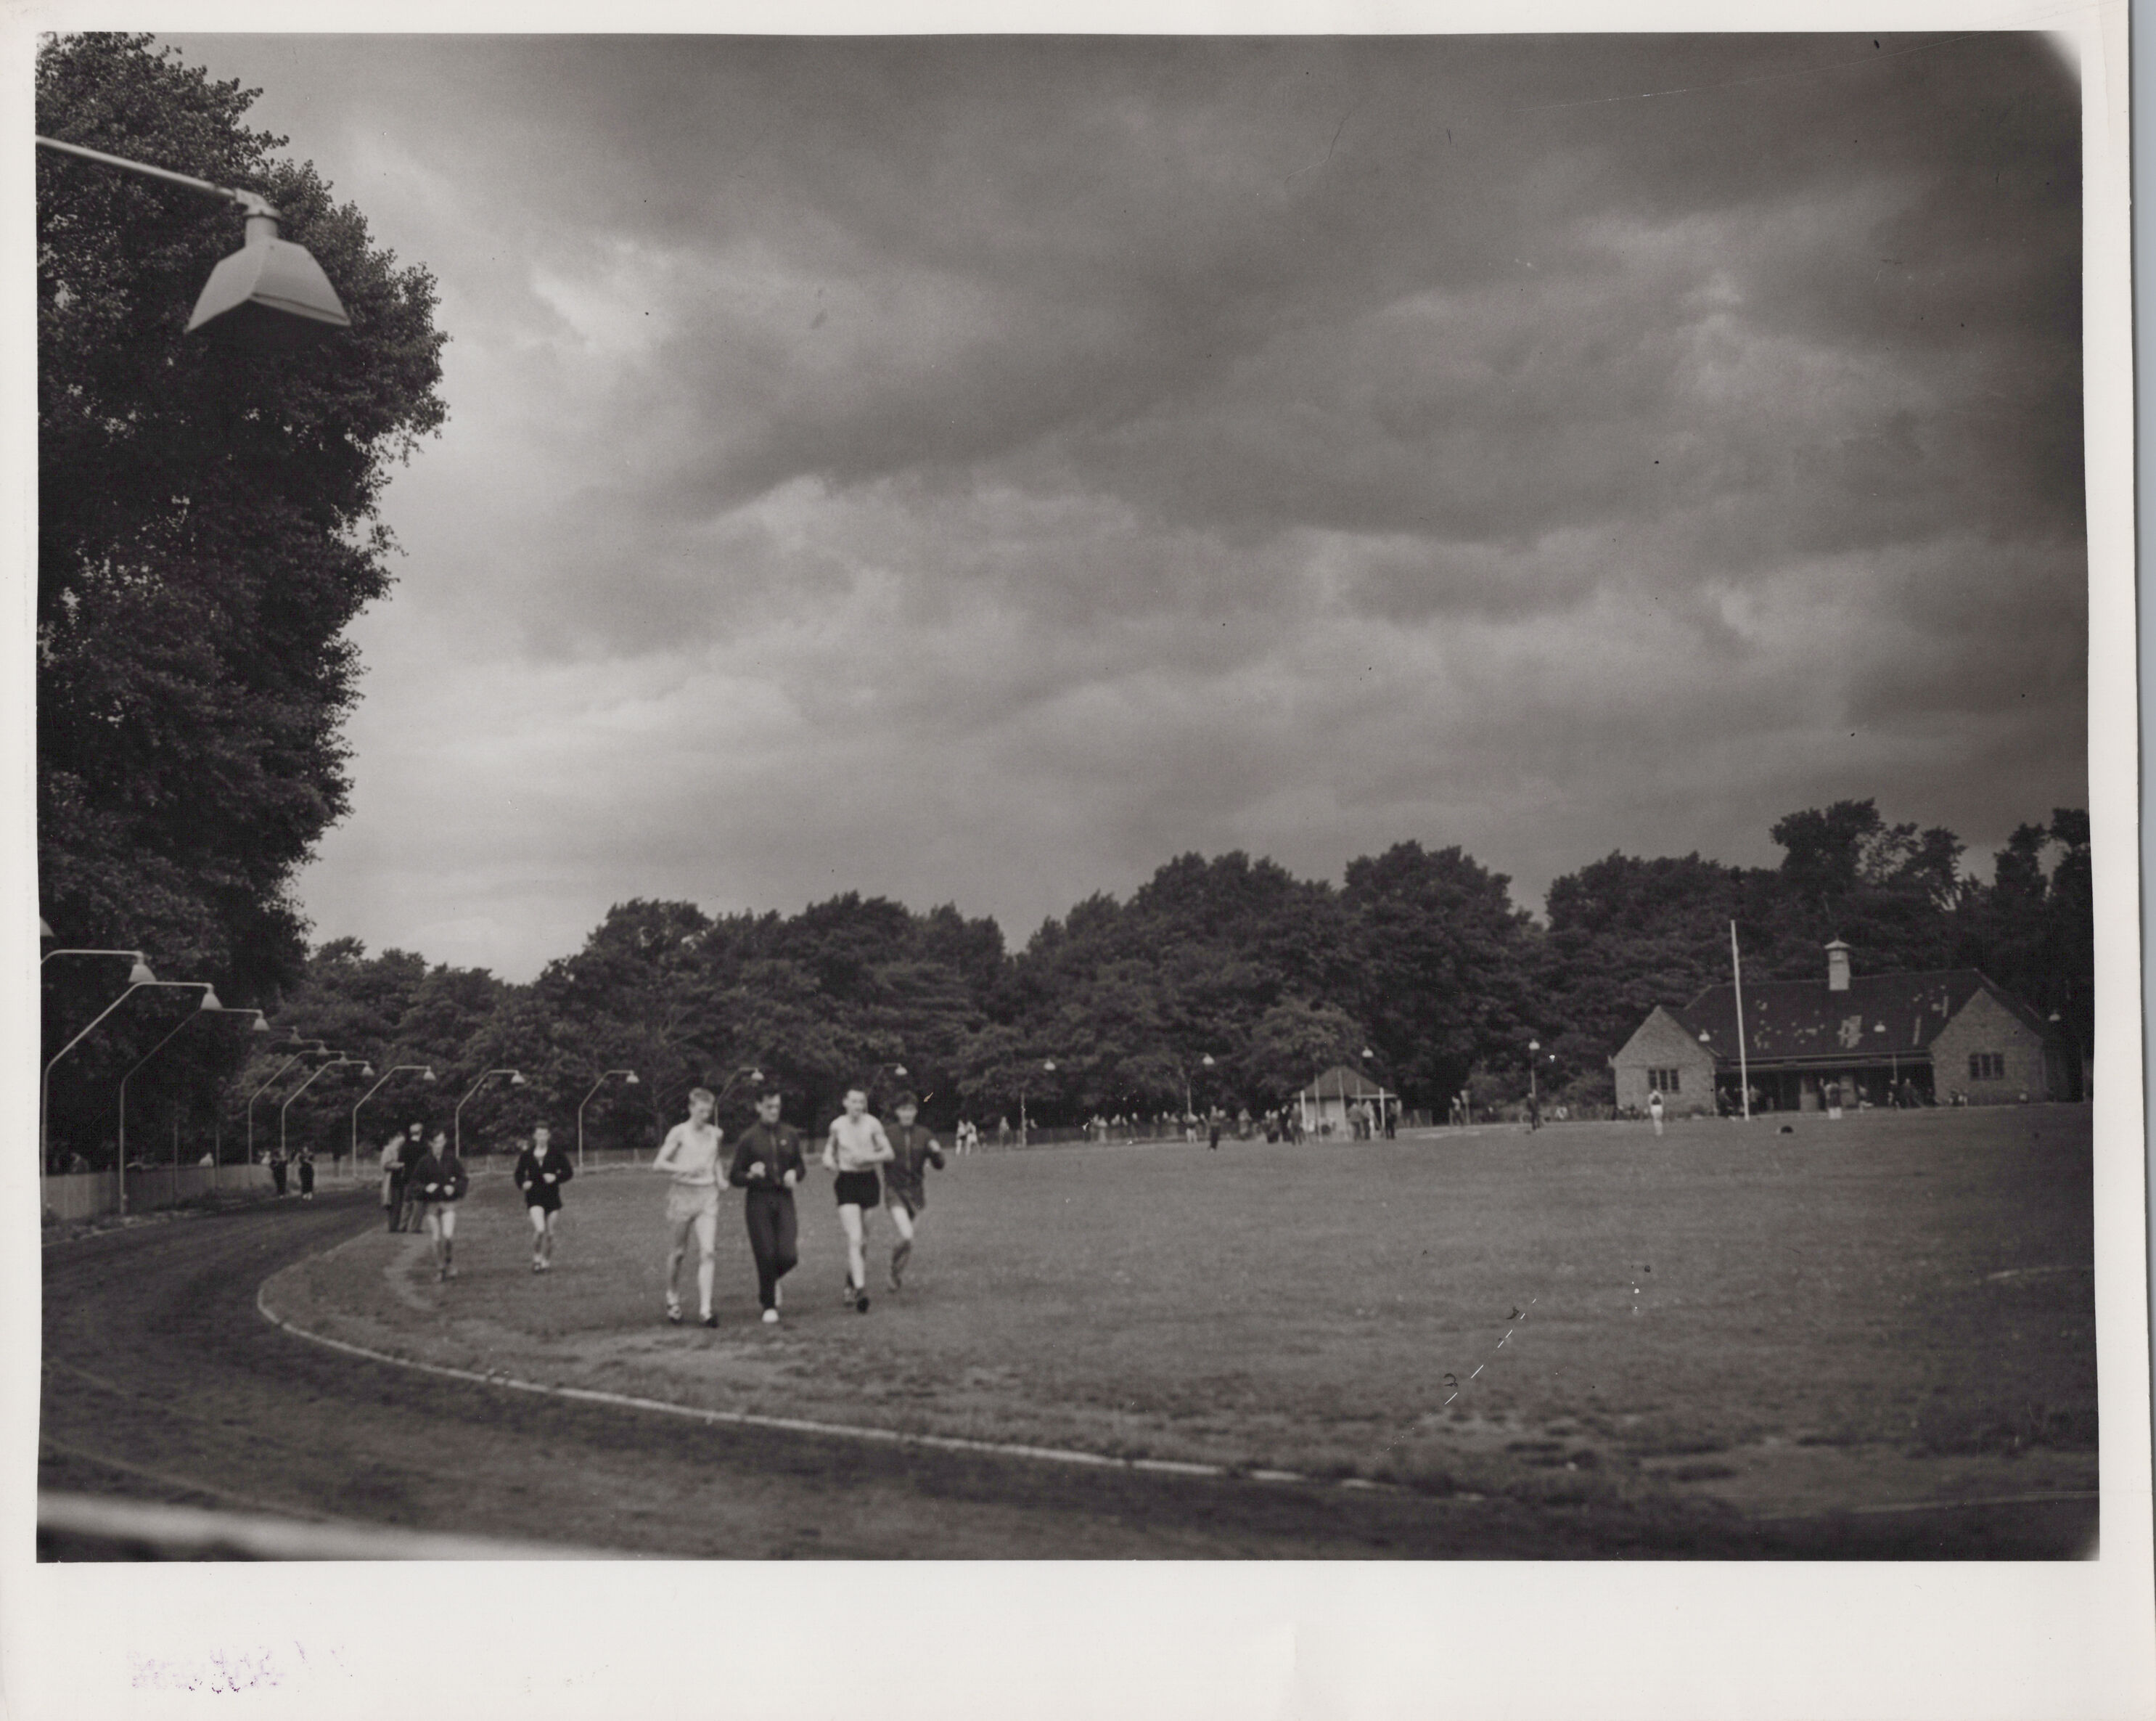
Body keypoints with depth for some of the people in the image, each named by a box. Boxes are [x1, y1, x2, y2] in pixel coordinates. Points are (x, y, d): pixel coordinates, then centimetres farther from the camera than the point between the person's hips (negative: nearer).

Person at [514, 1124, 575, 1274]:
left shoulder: (556, 1153, 1)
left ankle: (547, 1261, 21)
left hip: (552, 1196, 1)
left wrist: (556, 1178, -15)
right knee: (539, 1229, -19)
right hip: (534, 1196, -1)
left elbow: (569, 1172, 3)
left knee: (549, 1233, 6)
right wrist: (523, 1184, -8)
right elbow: (519, 1174, 12)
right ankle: (536, 1259, 0)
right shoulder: (527, 1155, 3)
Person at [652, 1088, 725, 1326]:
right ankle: (673, 1302, 28)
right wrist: (683, 1169, -24)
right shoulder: (679, 1133, -4)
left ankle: (705, 1309, -14)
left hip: (707, 1194, 3)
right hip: (682, 1193, -2)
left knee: (708, 1251, -11)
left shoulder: (715, 1134, 9)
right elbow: (658, 1164, -10)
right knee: (677, 1253, 7)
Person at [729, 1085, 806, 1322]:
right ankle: (769, 1306, 12)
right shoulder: (748, 1138, -1)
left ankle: (772, 1279, 26)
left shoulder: (790, 1135, 9)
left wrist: (794, 1174, -1)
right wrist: (751, 1175, -20)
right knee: (765, 1255, -4)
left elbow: (800, 1166, 22)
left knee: (788, 1255, -9)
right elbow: (734, 1177, 0)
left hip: (784, 1199, 3)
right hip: (758, 1202, -2)